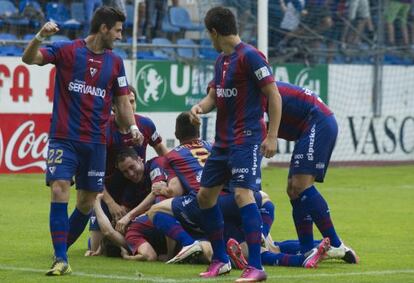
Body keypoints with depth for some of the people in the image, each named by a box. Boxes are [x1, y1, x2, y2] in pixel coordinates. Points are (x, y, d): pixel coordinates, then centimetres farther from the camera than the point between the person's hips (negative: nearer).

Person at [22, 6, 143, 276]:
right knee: (59, 190, -17)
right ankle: (61, 260, -16)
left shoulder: (115, 62, 9)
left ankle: (62, 249, 25)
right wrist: (40, 36, -30)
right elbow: (29, 59, -11)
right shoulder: (66, 50, -2)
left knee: (87, 203, 6)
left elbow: (123, 101, 14)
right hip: (64, 139, -4)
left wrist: (133, 127, -3)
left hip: (96, 142, 4)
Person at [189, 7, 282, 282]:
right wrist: (200, 106, -3)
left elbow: (274, 96, -14)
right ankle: (220, 260, 25)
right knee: (205, 195, 13)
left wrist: (272, 136, -18)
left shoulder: (250, 56, -13)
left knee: (243, 193, -21)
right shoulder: (221, 60, 14)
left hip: (247, 138, -10)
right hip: (223, 140, 10)